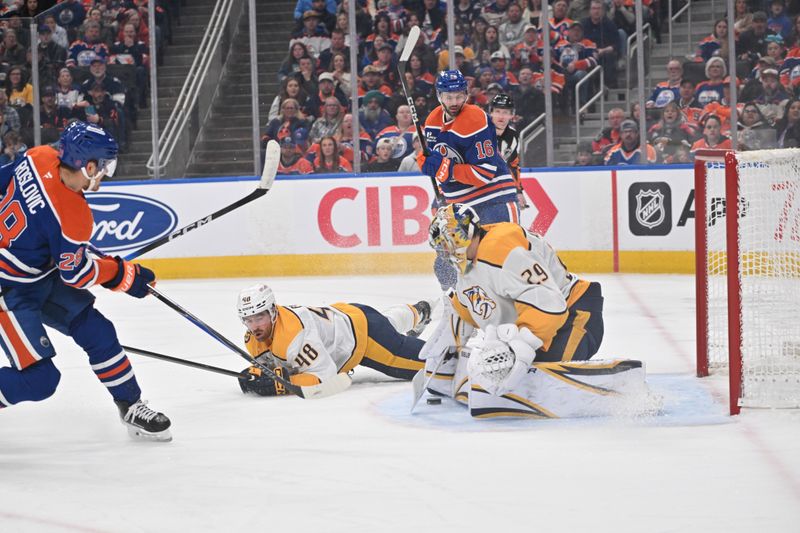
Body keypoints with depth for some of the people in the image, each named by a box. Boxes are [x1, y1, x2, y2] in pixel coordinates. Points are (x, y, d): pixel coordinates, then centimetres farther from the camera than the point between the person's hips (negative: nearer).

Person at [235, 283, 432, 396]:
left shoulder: (294, 333, -43)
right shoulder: (254, 339, -18)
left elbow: (324, 375, -44)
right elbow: (270, 364, -5)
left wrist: (280, 384, -50)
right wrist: (256, 375, -28)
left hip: (363, 327, -8)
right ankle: (418, 313, 67)